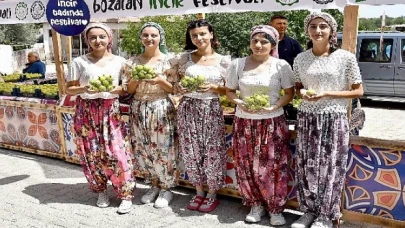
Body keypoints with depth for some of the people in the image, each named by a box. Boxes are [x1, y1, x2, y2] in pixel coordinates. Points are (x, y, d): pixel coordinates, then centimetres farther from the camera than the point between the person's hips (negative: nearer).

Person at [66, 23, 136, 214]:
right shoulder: (79, 62, 1)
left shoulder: (119, 61, 3)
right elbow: (69, 89, 3)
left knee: (117, 152, -6)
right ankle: (101, 191, 25)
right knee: (92, 153, 6)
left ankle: (126, 195, 6)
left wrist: (118, 89, -14)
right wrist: (83, 89, -17)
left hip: (111, 111, 0)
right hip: (87, 112, 1)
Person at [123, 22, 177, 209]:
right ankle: (155, 185, 28)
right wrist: (135, 79, -10)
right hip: (139, 110, 4)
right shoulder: (134, 61, 7)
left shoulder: (168, 60, -2)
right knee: (142, 150, 9)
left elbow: (174, 89, -1)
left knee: (162, 149, 1)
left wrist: (160, 80, -18)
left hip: (161, 109, -4)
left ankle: (166, 188, 19)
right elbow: (130, 90, 9)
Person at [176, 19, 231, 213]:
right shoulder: (185, 58, 6)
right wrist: (181, 88, -9)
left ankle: (212, 194, 19)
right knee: (191, 151, 7)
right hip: (188, 109, 2)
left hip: (211, 110, -2)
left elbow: (229, 91, 2)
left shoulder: (224, 61, 0)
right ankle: (199, 192, 25)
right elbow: (179, 84, 13)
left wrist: (213, 88, -15)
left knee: (212, 151, 0)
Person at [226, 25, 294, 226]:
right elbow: (229, 91, 9)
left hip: (273, 123, -2)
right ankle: (256, 204, 24)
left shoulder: (281, 65, -3)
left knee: (273, 167, 0)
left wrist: (274, 106, -17)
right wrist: (240, 103, -12)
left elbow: (289, 93, 1)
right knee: (247, 166, 6)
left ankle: (275, 208, 16)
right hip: (244, 123, 2)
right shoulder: (237, 64, 2)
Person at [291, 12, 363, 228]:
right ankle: (309, 210, 25)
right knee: (306, 166, 8)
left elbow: (358, 91, -2)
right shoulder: (300, 59, 4)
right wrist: (303, 93, -8)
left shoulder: (346, 58, -6)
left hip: (334, 119, -3)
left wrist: (326, 94, -14)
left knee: (330, 167, 3)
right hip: (306, 119, 3)